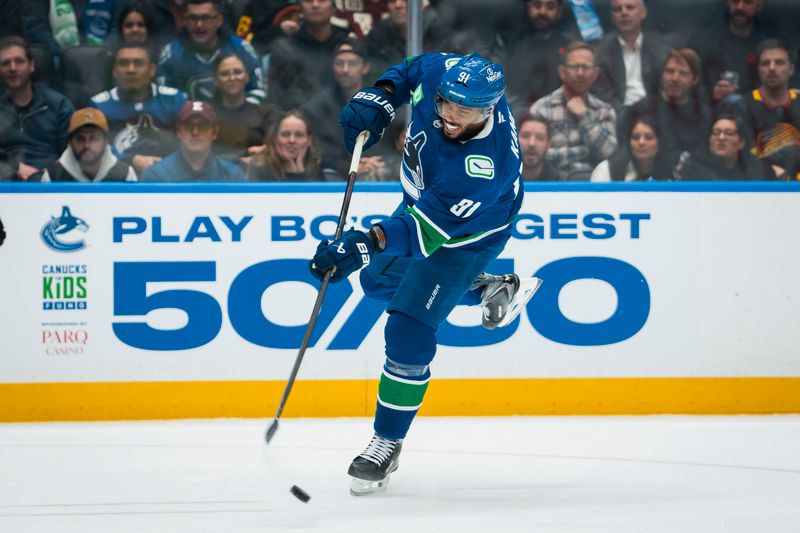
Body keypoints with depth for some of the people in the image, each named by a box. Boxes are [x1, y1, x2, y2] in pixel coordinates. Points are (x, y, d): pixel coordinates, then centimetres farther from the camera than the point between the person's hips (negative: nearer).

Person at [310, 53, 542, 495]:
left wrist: (366, 245, -54)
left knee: (408, 334, -13)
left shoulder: (486, 163, -44)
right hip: (423, 199, 8)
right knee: (380, 280, 25)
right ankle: (490, 290, 40)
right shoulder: (441, 72, -26)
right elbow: (411, 71, 0)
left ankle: (388, 443, 3)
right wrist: (378, 98, -17)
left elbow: (429, 227, -44)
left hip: (467, 233, -8)